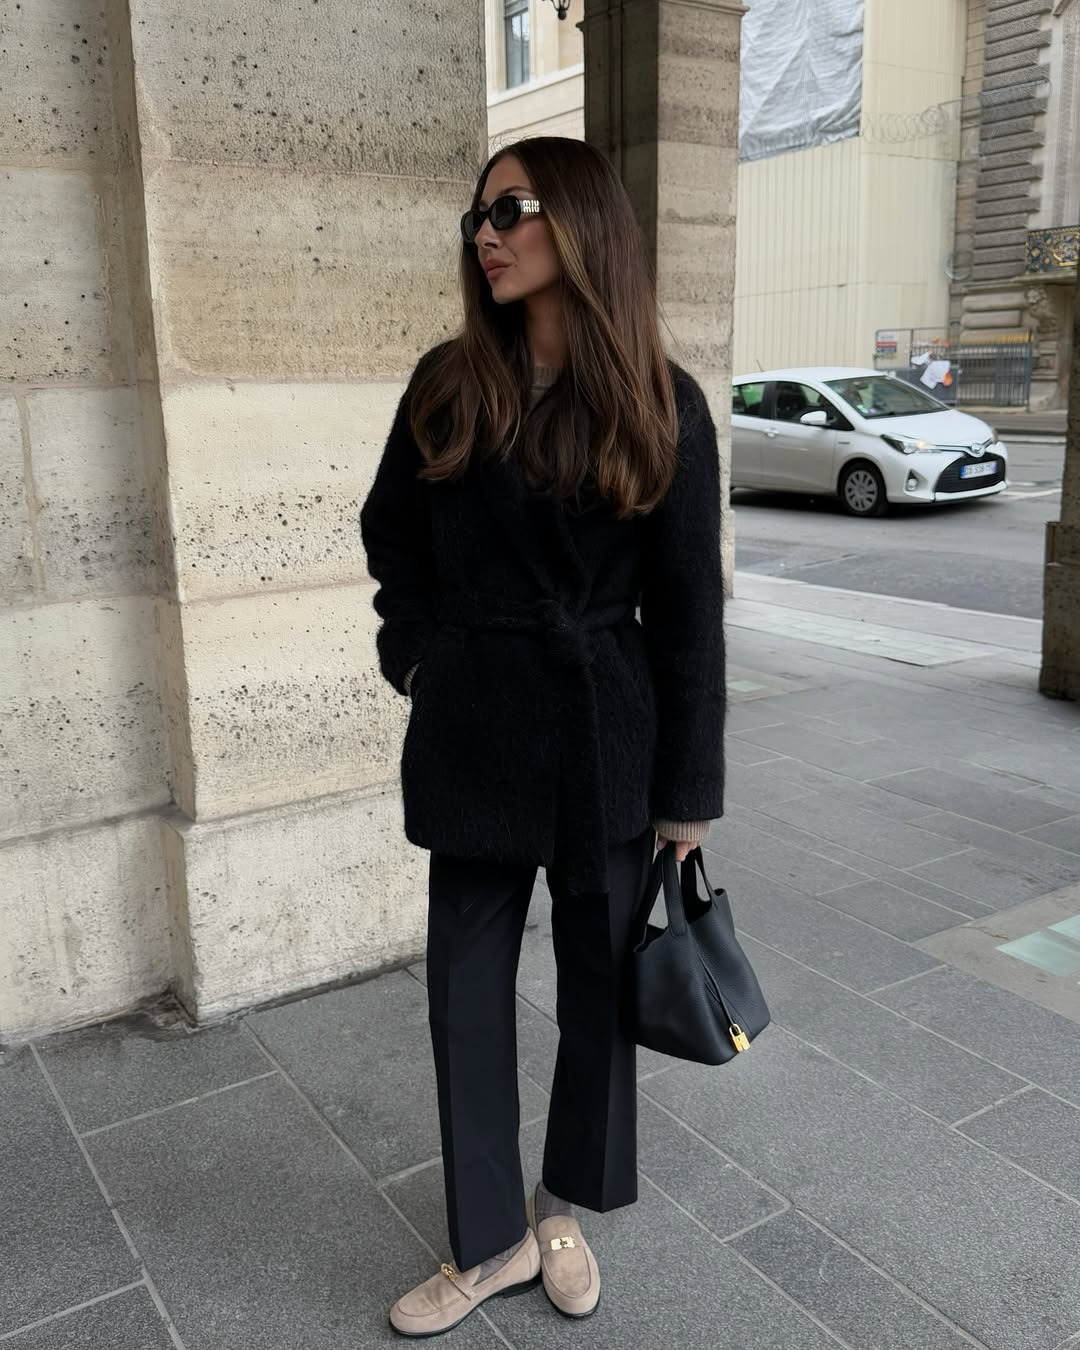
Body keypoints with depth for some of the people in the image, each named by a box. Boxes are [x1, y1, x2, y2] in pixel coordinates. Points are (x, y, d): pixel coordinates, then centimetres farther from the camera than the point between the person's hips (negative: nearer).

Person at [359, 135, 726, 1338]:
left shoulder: (660, 406, -6)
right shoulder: (447, 386, 2)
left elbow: (686, 608, -6)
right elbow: (390, 533, 15)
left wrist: (689, 787, -5)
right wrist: (423, 653, 3)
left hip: (605, 738, -2)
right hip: (472, 731, 3)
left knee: (597, 979, 12)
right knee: (466, 986, 8)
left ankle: (565, 1209, 36)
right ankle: (491, 1240, 28)